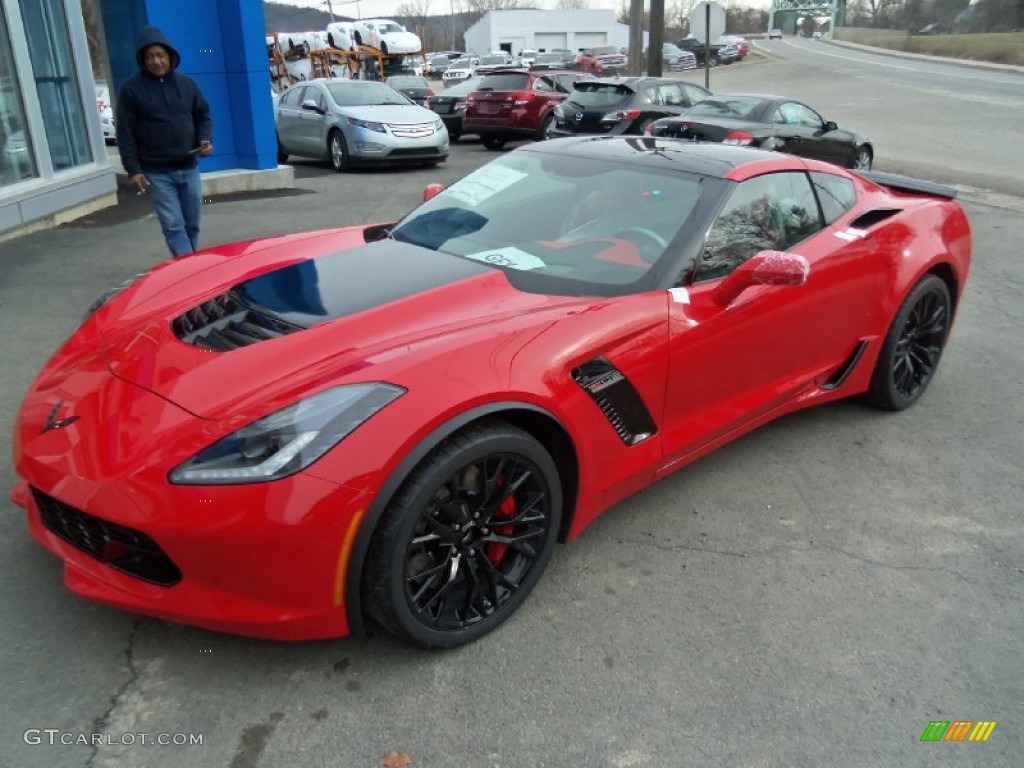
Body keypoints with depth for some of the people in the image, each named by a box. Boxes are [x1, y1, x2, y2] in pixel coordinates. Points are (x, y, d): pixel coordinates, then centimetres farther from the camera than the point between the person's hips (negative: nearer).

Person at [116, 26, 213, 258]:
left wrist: (205, 139, -4)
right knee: (173, 227, -9)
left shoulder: (186, 83, 8)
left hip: (189, 168, 4)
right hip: (156, 172, -3)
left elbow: (202, 116, 17)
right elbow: (126, 133, -3)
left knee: (192, 225, 11)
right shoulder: (131, 89, -2)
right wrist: (133, 170, -10)